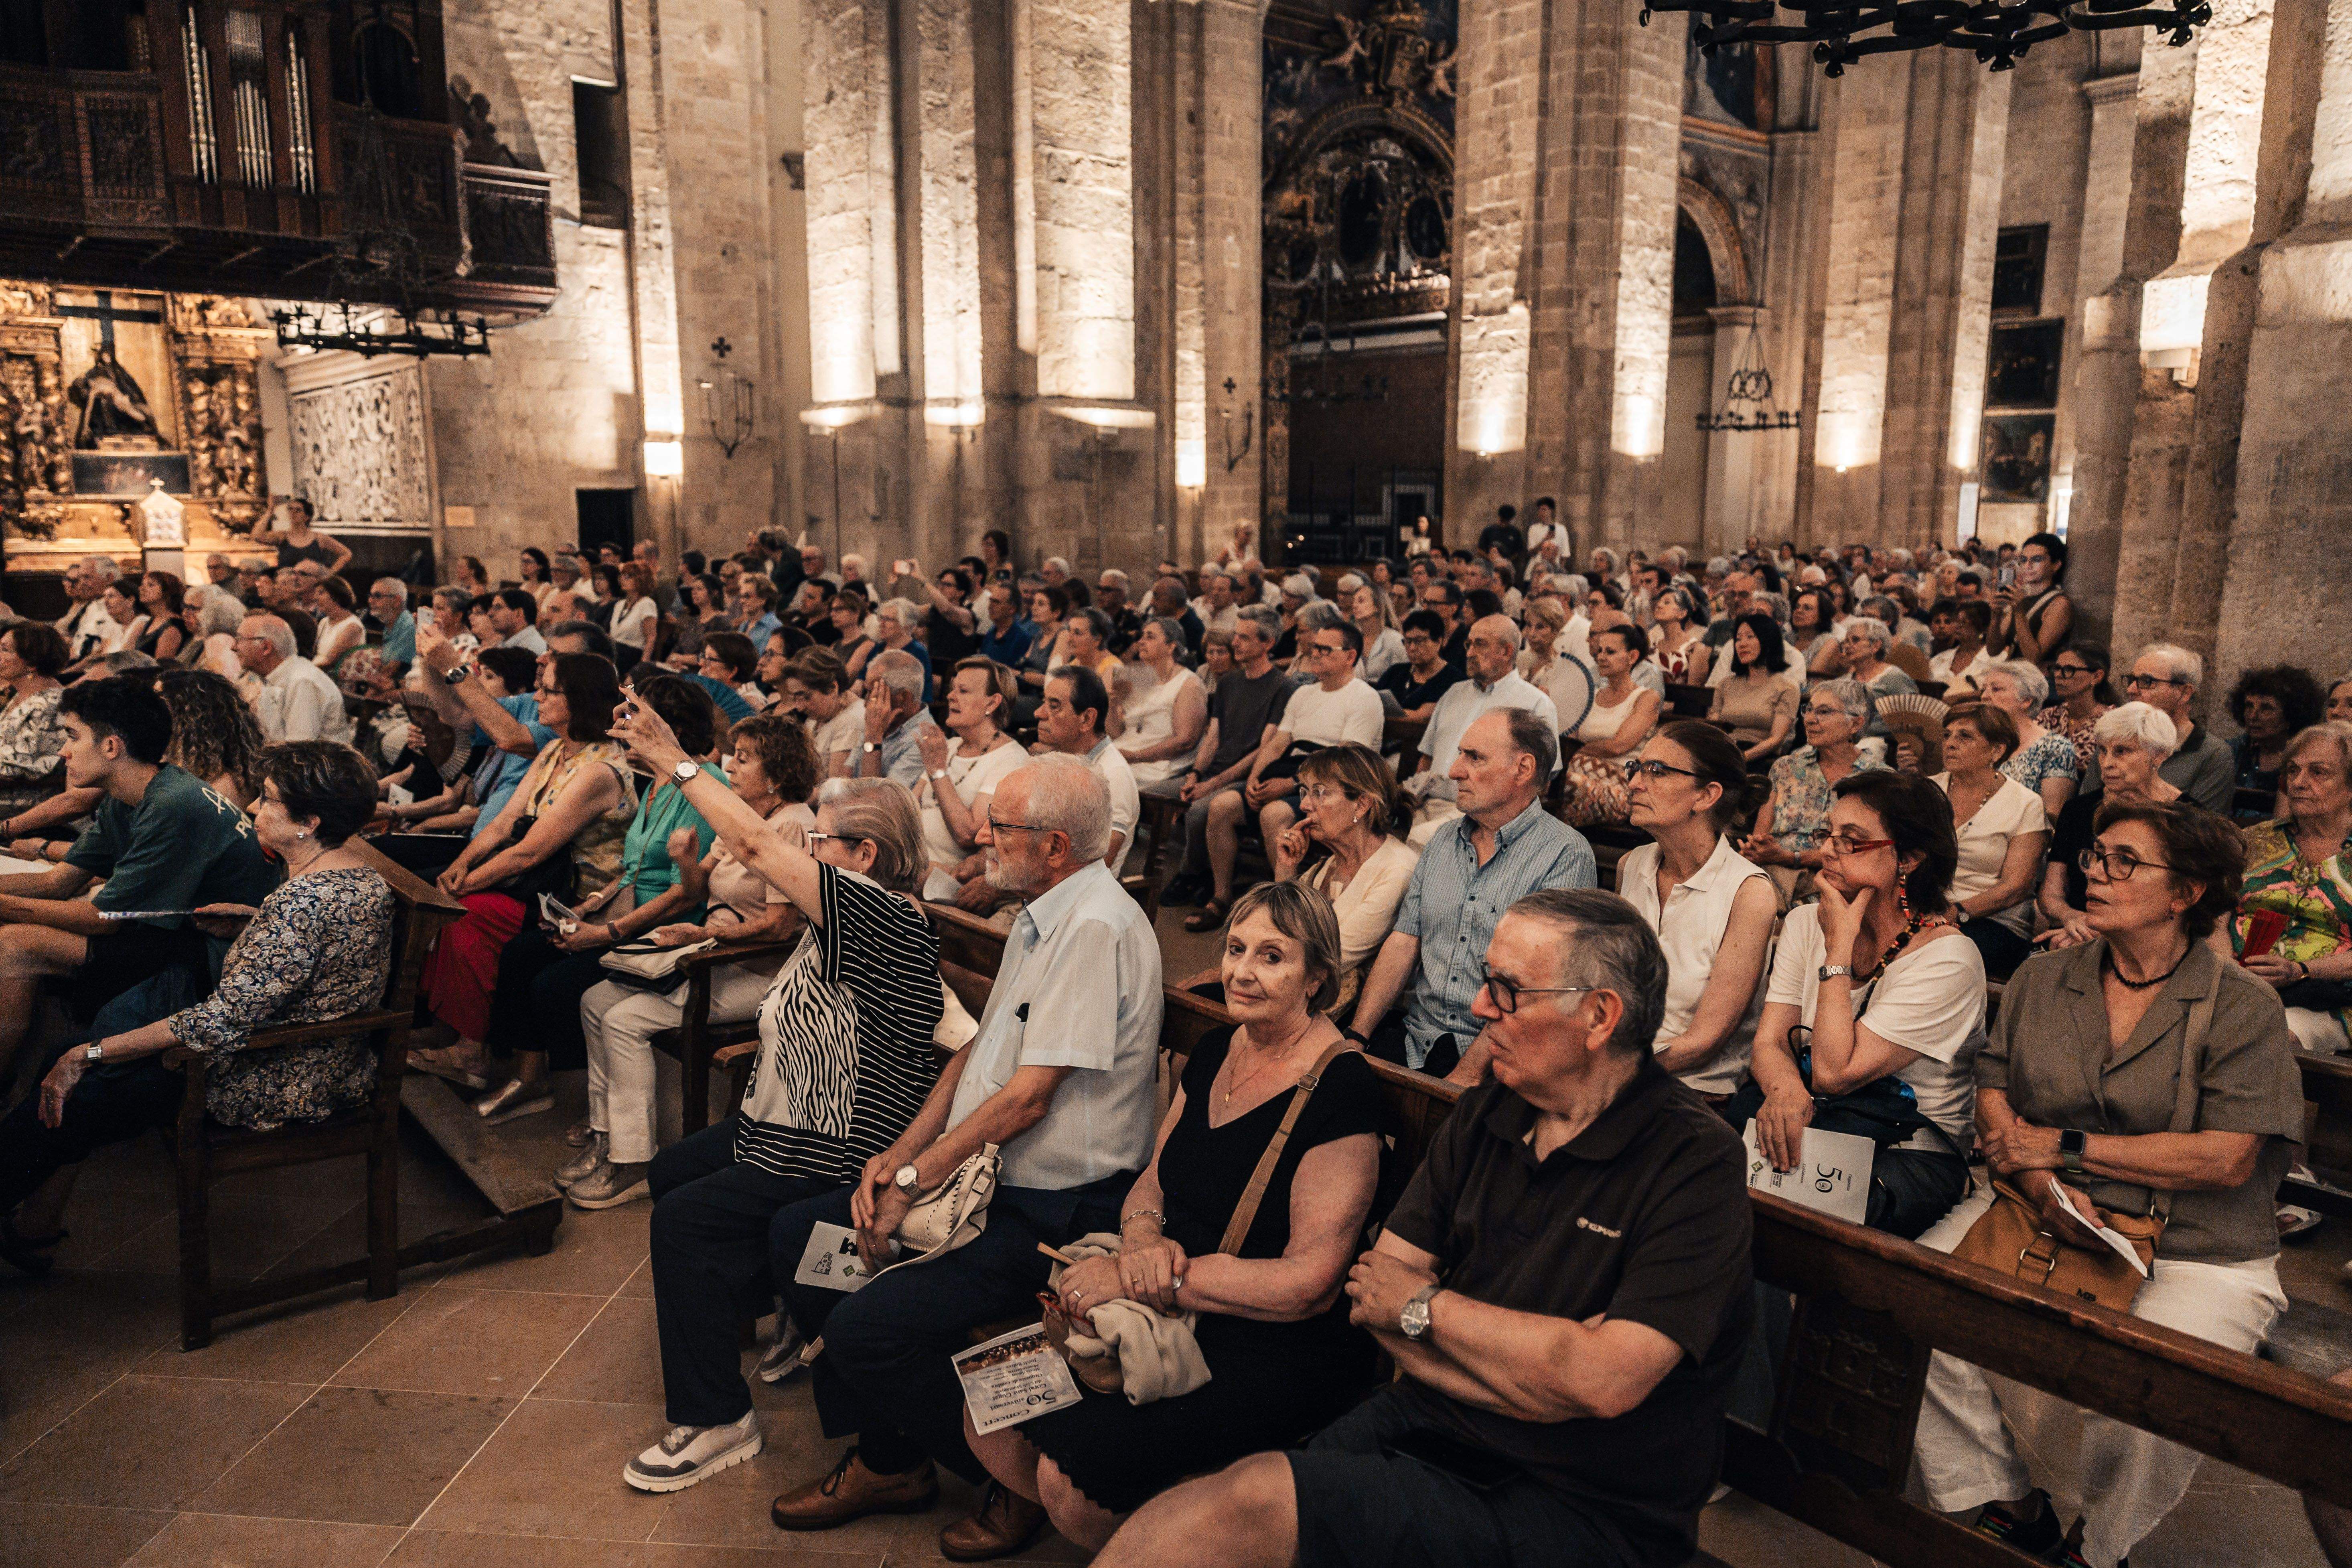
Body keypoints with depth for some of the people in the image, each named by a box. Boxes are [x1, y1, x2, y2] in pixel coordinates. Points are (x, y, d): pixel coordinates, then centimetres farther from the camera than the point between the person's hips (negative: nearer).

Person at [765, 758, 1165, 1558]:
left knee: (867, 1328, -21)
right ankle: (887, 1460, 18)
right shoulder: (1038, 915, 11)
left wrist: (915, 1179, -14)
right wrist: (900, 1153, 3)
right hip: (982, 1177, 10)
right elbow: (978, 1051, 14)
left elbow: (1028, 1098, -22)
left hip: (1057, 1209, -10)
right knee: (797, 1236, 7)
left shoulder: (1097, 927, -21)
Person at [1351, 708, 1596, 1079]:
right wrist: (1357, 1037, -2)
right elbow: (1403, 943, 10)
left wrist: (1465, 1074, -21)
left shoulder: (1566, 856, -8)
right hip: (1417, 1034, 6)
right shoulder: (1444, 839, 14)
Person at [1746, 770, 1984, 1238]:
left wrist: (1839, 945, -18)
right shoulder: (1805, 923, 6)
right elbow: (1769, 1041, -2)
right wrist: (1784, 1087, -27)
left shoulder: (1947, 959, -15)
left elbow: (1834, 1072, -22)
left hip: (1911, 1152, -4)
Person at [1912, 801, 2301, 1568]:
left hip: (2196, 1252, -3)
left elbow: (2226, 1159, -11)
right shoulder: (2042, 980, 9)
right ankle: (2004, 1505, 0)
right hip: (2038, 1213, 4)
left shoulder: (2244, 1007, -4)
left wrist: (2065, 1147, -11)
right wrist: (2043, 1187, -13)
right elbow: (1993, 1095, 6)